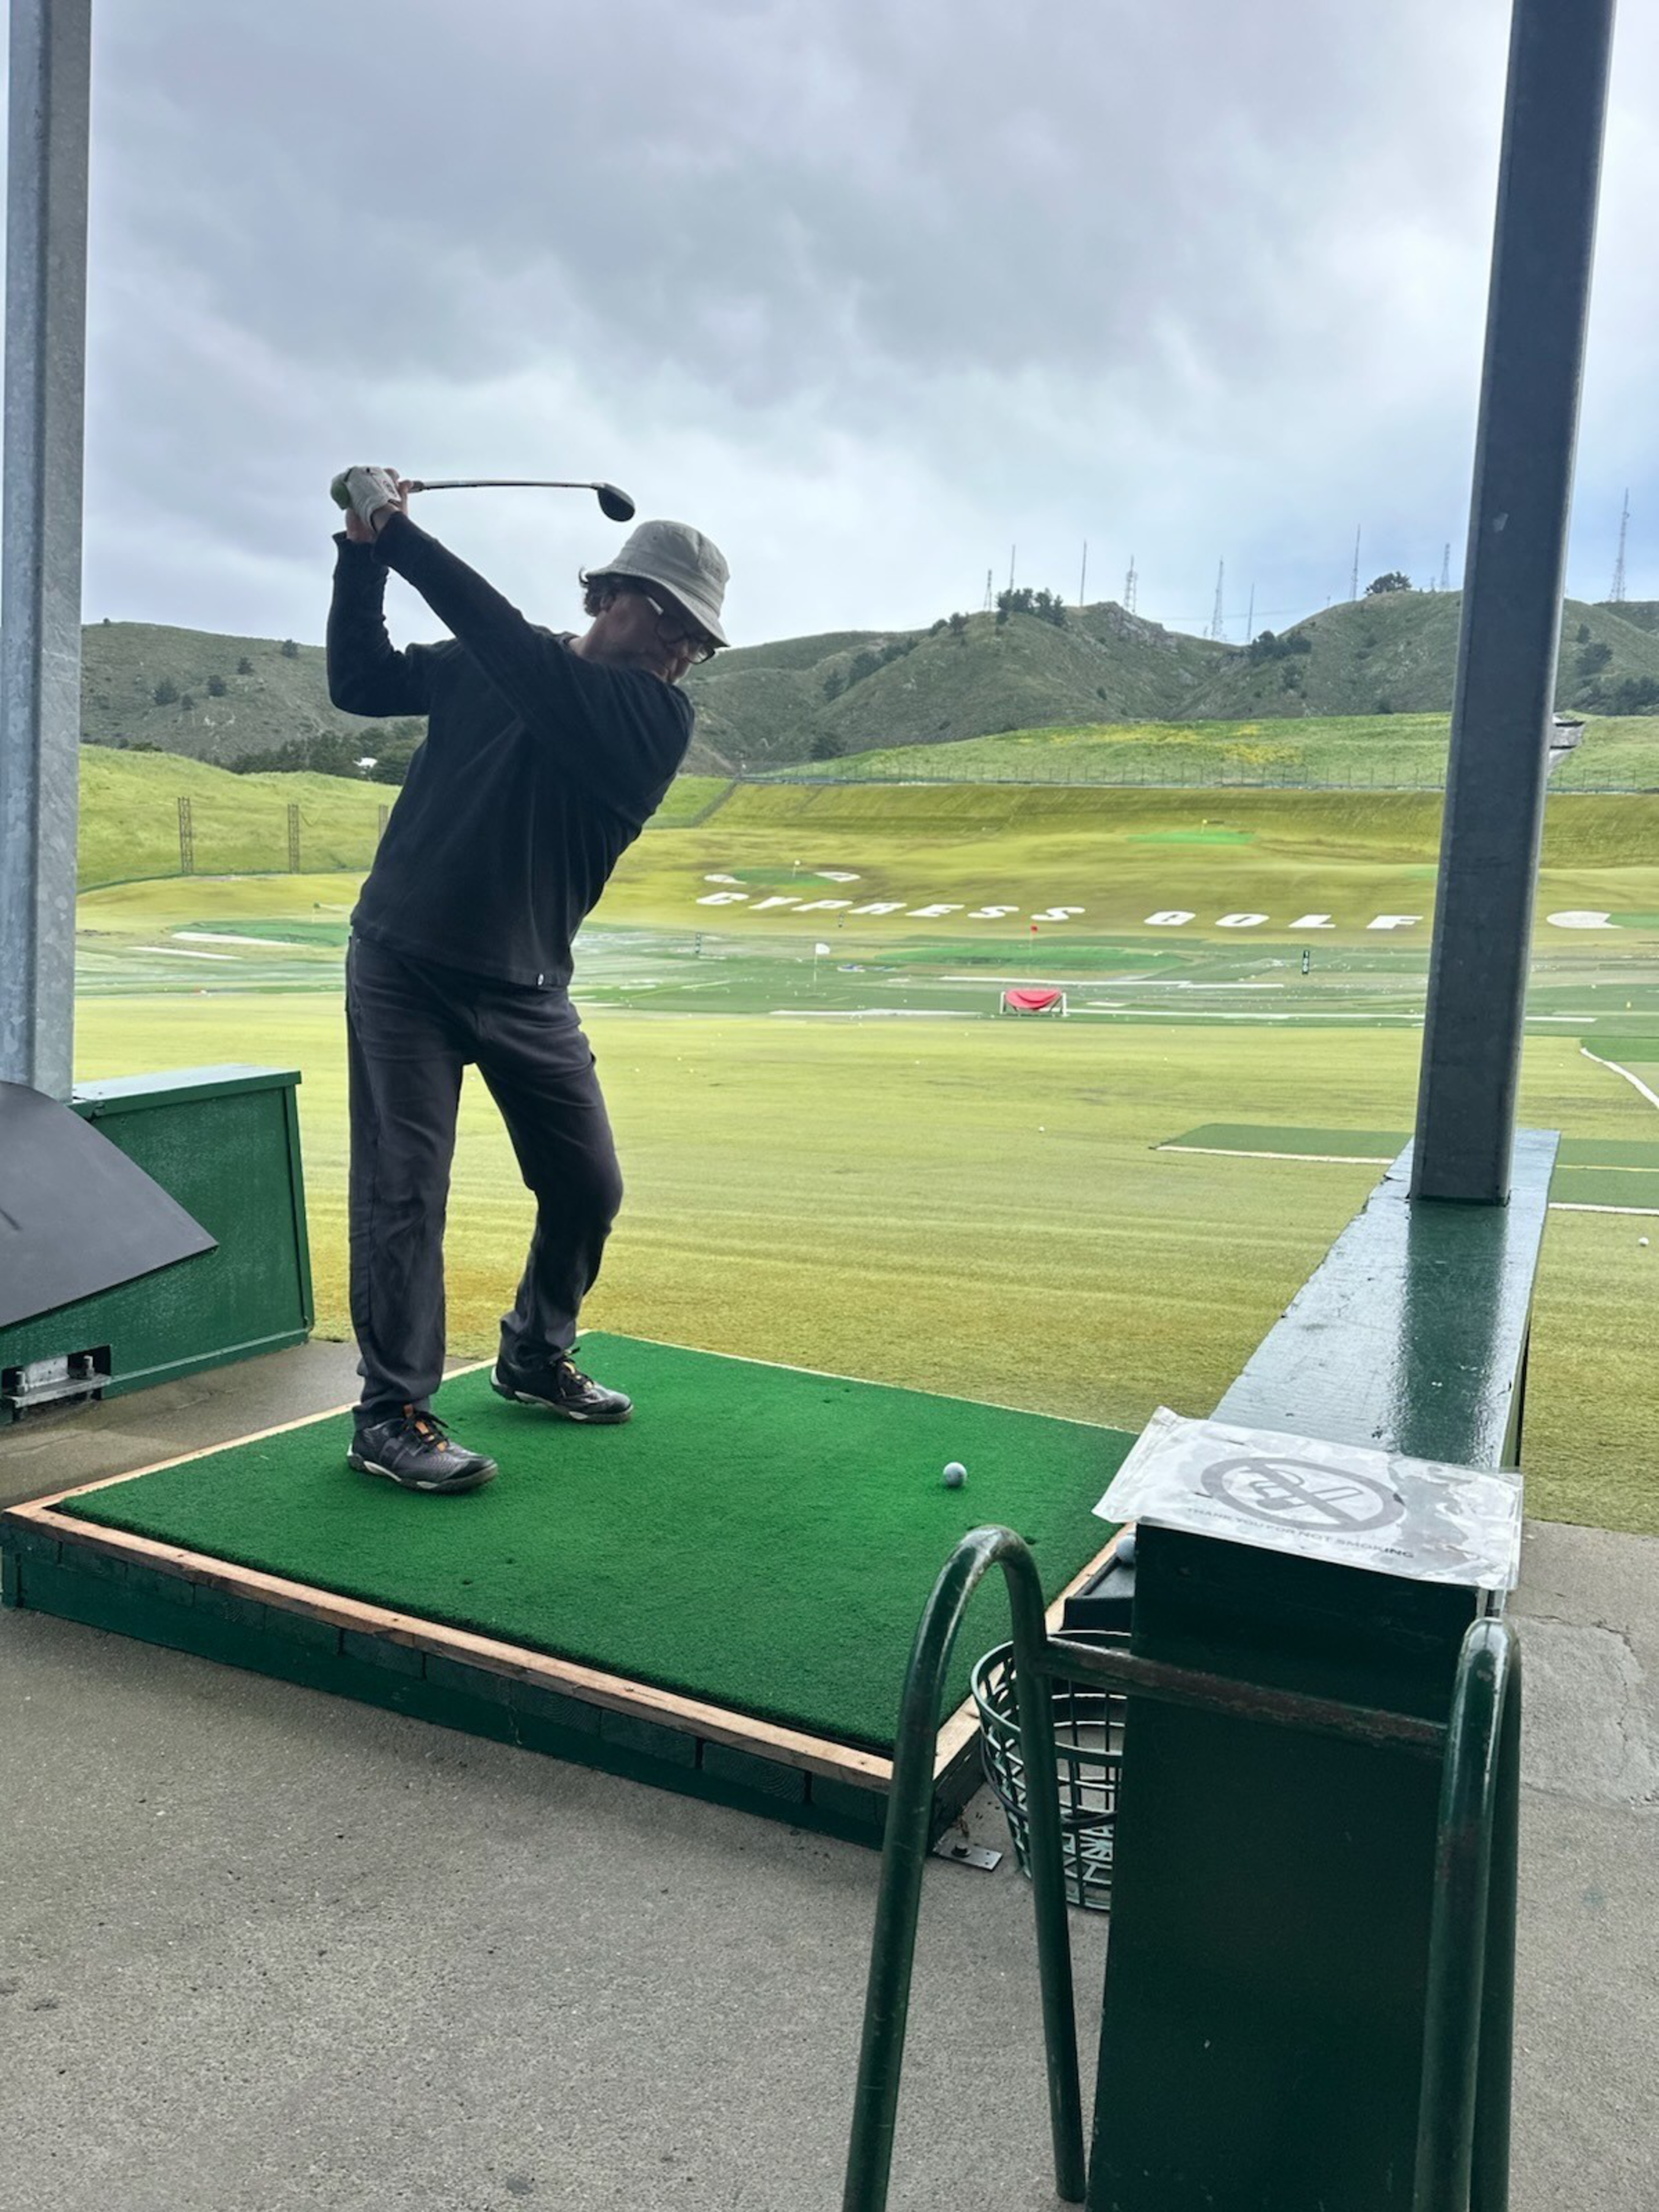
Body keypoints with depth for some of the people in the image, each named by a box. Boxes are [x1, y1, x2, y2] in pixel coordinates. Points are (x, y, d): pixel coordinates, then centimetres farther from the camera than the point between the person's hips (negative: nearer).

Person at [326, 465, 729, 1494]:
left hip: (527, 986, 2)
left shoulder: (658, 718, -9)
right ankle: (393, 1413, 2)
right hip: (406, 966, -1)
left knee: (589, 1187, 6)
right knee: (406, 1187, -7)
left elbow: (514, 650, -20)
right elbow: (359, 683, 1)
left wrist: (400, 532, -21)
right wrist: (364, 554, -11)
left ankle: (537, 1358, 30)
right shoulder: (479, 667, 1)